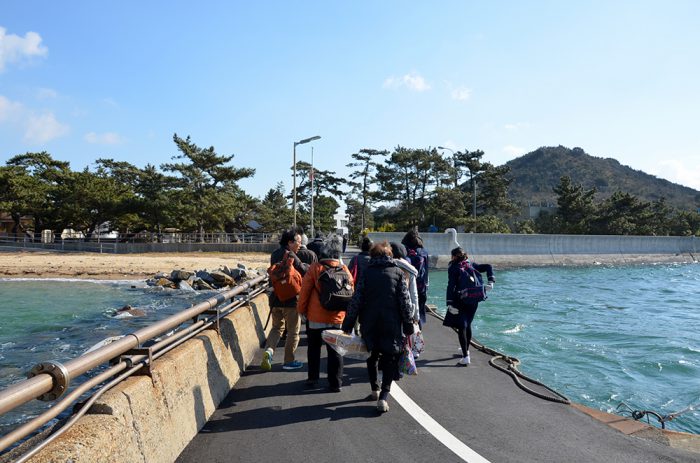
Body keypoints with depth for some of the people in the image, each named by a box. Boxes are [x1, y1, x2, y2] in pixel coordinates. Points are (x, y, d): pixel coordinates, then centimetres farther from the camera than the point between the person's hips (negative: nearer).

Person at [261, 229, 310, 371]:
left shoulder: (275, 254, 7)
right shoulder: (291, 256, -17)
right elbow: (304, 270, -19)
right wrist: (308, 266, 3)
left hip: (276, 298, 7)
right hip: (290, 299, -7)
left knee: (277, 327, 20)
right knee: (293, 331, 8)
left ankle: (269, 350, -3)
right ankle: (289, 361, 15)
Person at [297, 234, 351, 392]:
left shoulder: (315, 268, -11)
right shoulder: (344, 269, -4)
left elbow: (304, 291, -7)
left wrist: (301, 309, 7)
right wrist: (347, 314, 16)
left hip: (315, 317, -1)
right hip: (337, 318, 1)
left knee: (314, 348, 15)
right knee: (335, 351, 8)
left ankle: (313, 378, 23)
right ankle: (335, 383, 10)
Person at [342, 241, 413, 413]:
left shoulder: (366, 273, -1)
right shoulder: (398, 273, -1)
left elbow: (356, 301, -4)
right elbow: (405, 302, -3)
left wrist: (348, 325, 1)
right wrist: (408, 326, 4)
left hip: (370, 324, 1)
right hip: (392, 325, -1)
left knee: (372, 355, 21)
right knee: (390, 359, 6)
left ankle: (375, 389, 29)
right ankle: (384, 396, -7)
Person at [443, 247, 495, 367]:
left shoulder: (453, 268, -8)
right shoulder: (472, 266, 10)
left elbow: (451, 286, -18)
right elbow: (488, 266, 5)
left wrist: (449, 303, -22)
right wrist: (491, 281, -2)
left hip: (460, 301, -6)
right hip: (473, 301, 6)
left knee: (461, 327, -4)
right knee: (467, 325, 23)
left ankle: (466, 357, -11)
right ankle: (466, 350, 39)